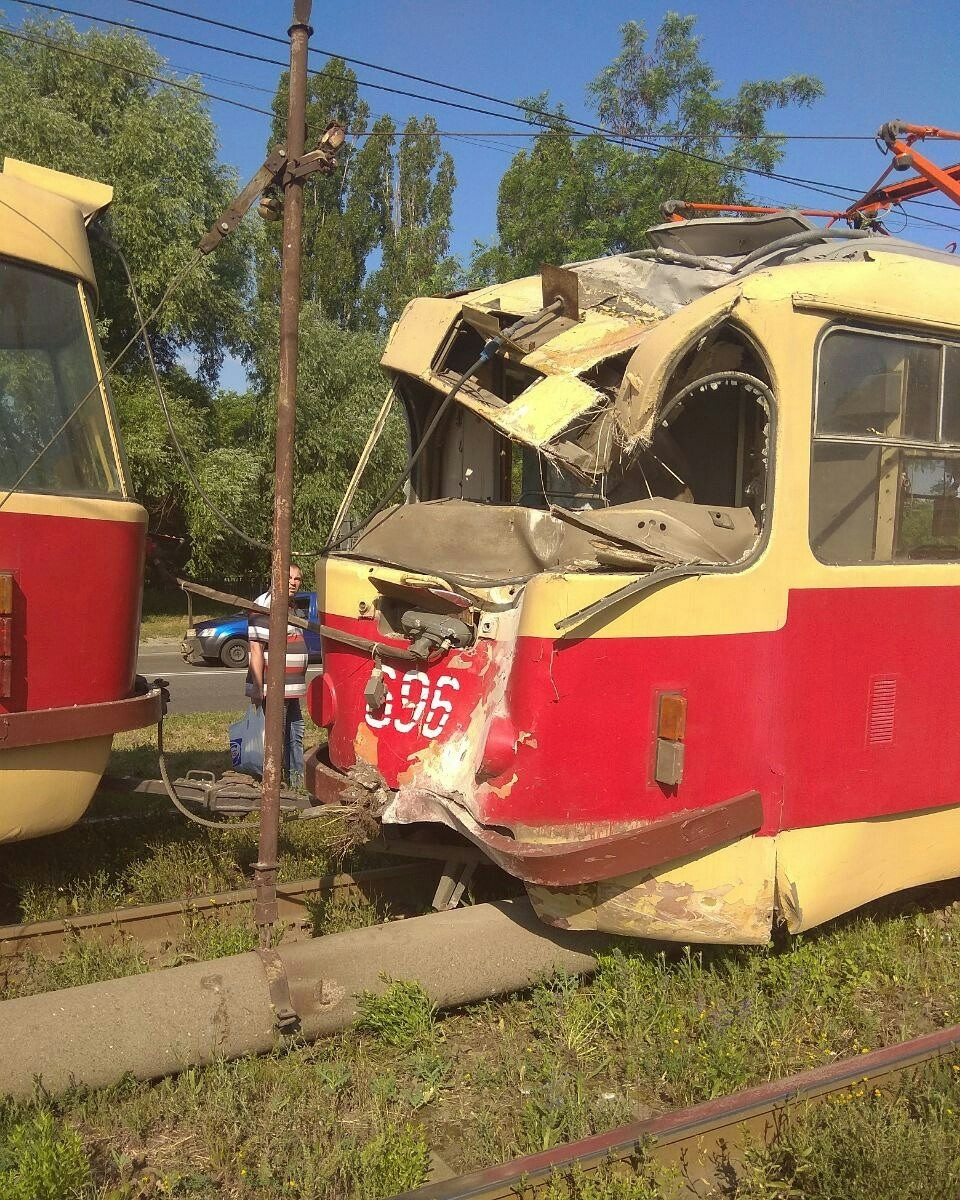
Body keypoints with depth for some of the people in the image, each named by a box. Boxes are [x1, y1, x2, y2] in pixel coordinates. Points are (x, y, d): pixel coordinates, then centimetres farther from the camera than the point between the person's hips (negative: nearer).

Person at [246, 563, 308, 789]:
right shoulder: (265, 606, -13)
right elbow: (256, 647, -18)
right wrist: (258, 688, -23)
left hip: (291, 689, 10)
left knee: (295, 733, 15)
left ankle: (297, 780, 26)